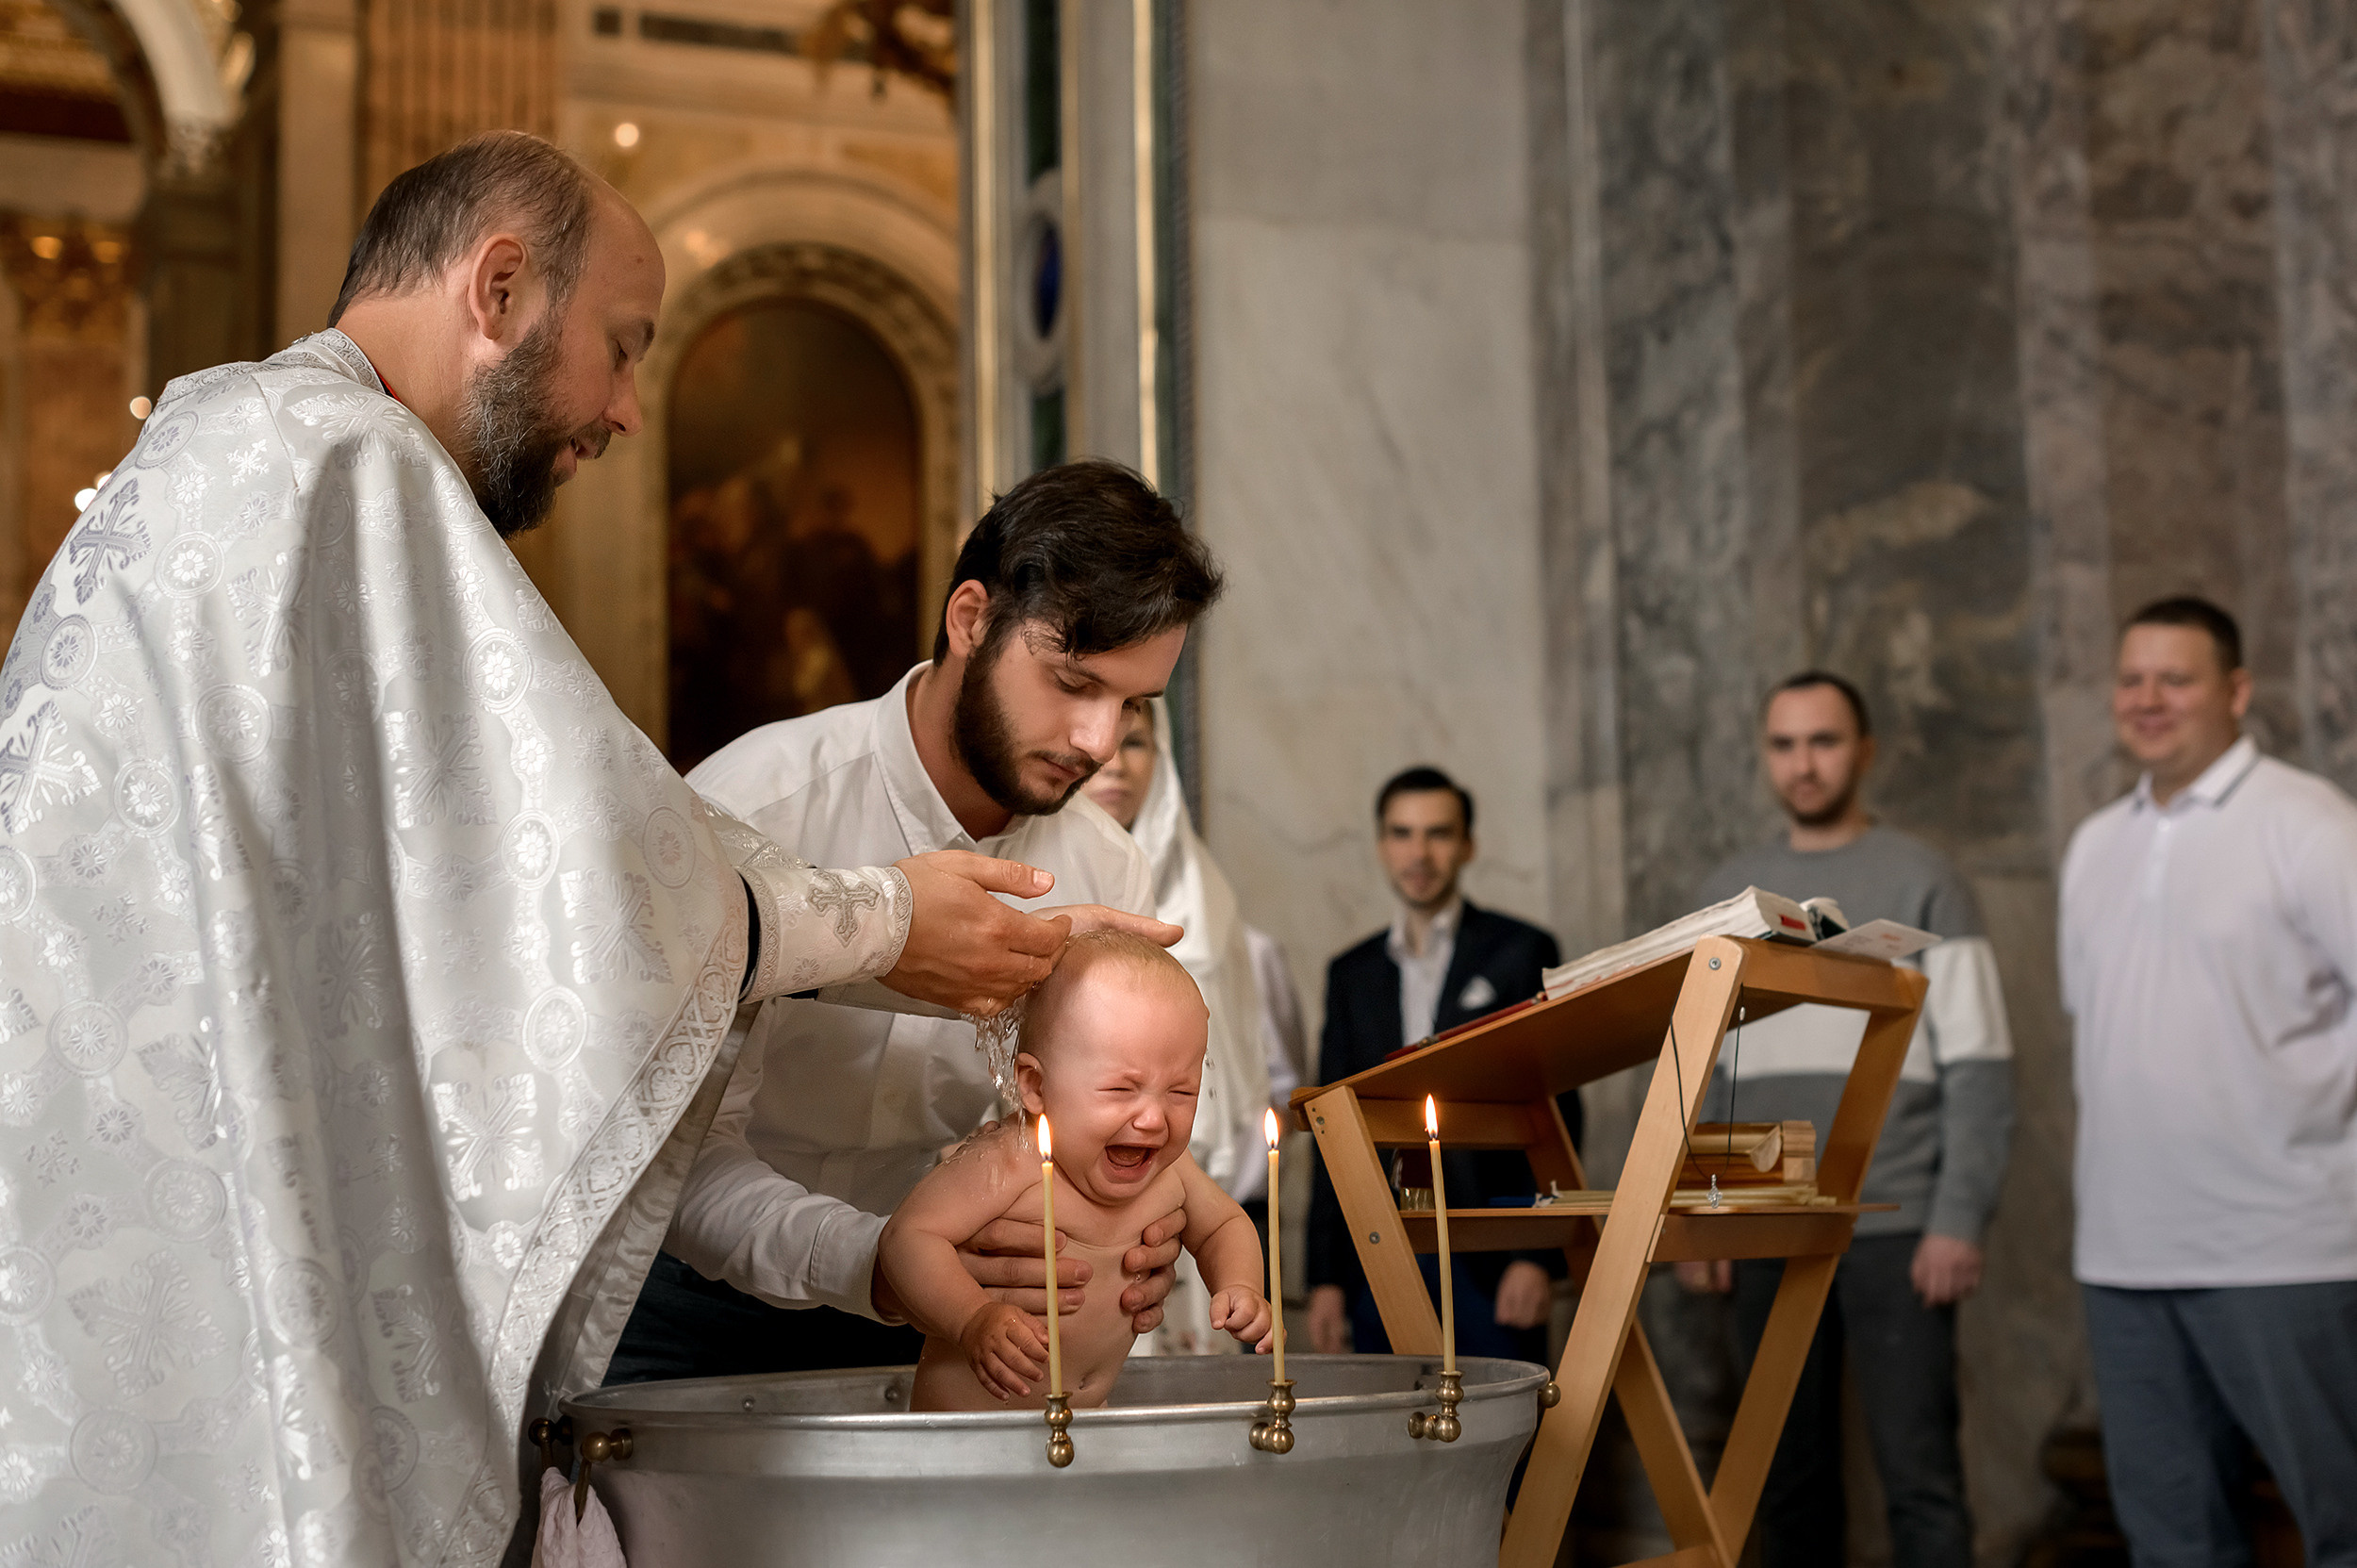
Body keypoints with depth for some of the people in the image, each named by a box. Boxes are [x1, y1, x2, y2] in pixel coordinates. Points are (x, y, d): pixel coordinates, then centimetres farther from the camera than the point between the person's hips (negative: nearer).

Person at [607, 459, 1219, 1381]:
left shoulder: (1109, 876, -2)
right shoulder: (744, 813, -20)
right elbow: (681, 1149, -22)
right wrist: (869, 1262, -40)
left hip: (909, 1319, 5)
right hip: (691, 1317, -5)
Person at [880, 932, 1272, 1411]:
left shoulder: (1170, 1173, -3)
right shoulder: (1009, 1165, -24)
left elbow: (1224, 1225, 17)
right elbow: (907, 1236, -25)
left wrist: (1241, 1288, -2)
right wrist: (974, 1319, -38)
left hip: (1086, 1417, 7)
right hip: (967, 1410, -7)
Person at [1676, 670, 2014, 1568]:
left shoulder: (1921, 884, 1)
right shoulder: (1725, 895, 12)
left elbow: (1979, 1069, -3)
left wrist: (1958, 1223, -11)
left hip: (1893, 1228, -3)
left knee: (1917, 1475, -7)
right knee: (1791, 1481, 6)